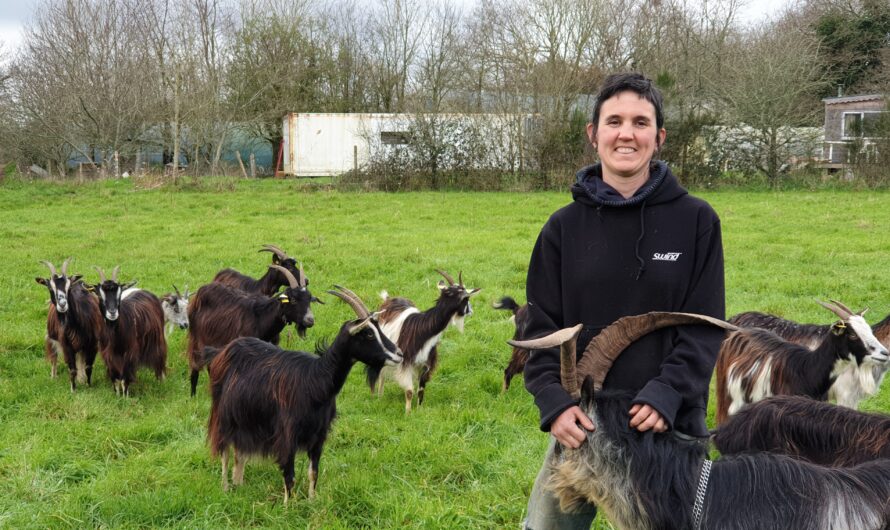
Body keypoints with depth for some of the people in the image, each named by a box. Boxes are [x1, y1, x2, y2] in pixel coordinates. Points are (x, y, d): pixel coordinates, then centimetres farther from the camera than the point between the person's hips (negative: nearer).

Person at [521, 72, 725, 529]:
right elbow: (542, 327, 1)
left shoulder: (695, 221, -2)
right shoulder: (564, 226, 2)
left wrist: (665, 396, -19)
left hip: (669, 425, -1)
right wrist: (554, 401, -15)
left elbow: (704, 327, -4)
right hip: (581, 424, 2)